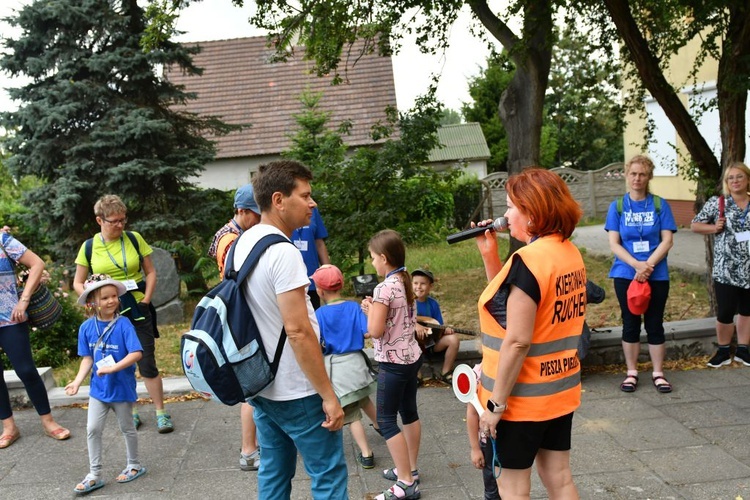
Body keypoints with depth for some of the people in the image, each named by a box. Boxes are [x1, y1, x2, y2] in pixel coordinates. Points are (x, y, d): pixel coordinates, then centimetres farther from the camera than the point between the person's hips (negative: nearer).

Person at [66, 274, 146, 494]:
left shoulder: (123, 324, -18)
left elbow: (136, 353, -23)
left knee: (127, 428, 13)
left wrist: (113, 368, -30)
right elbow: (87, 358, 0)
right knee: (93, 429, 4)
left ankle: (134, 465, 32)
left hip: (122, 387, -3)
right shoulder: (86, 327, -5)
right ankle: (94, 475, 17)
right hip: (98, 388, 4)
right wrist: (77, 381, -11)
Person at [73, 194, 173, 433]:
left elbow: (150, 272, 5)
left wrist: (146, 299, -6)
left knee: (147, 365, -1)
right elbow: (78, 283, 7)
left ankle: (161, 412, 13)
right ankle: (132, 412, 26)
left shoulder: (134, 239, -2)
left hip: (137, 311, -1)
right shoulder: (89, 247, -1)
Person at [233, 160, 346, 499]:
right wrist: (328, 395, -20)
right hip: (296, 393, -9)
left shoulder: (243, 243, 6)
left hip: (261, 385, 9)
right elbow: (298, 331, -25)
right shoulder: (282, 252, -22)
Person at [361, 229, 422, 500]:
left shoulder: (384, 288, -21)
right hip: (412, 356, 9)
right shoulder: (406, 282, 6)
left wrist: (369, 308, -6)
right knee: (409, 412, 18)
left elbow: (375, 331, -24)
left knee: (386, 420, -1)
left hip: (393, 363, -9)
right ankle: (410, 469, 31)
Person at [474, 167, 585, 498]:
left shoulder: (528, 260, -24)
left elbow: (517, 341, -25)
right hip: (560, 390, 8)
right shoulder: (569, 252, 4)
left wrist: (495, 403, -18)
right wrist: (489, 255, 2)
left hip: (524, 397, -8)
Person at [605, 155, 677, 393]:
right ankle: (631, 373, 18)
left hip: (657, 275, 0)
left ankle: (658, 373, 18)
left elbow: (667, 240, -4)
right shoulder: (617, 206, 1)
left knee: (655, 324, 6)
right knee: (631, 324, 8)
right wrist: (637, 265, -17)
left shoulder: (660, 205, 0)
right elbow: (614, 243, -4)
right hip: (626, 274, 0)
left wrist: (648, 265, -17)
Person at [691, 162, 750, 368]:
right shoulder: (716, 202, -2)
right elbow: (695, 225, 2)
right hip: (726, 269, -3)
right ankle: (723, 351, 16)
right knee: (725, 312, -2)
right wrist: (714, 228, -14)